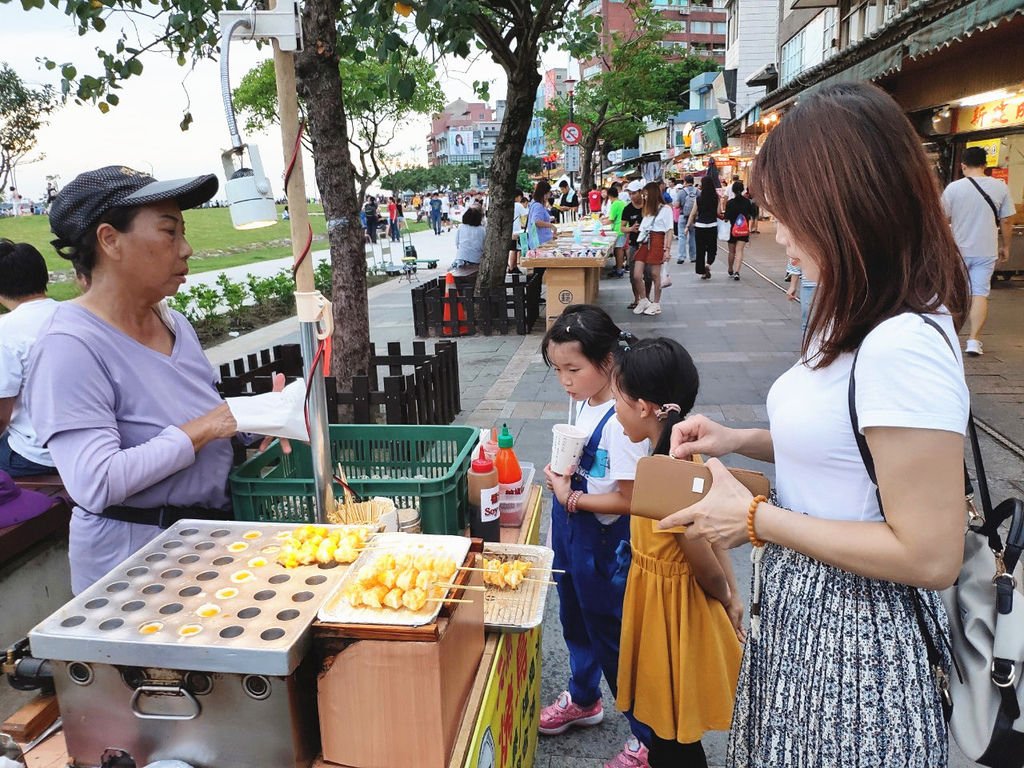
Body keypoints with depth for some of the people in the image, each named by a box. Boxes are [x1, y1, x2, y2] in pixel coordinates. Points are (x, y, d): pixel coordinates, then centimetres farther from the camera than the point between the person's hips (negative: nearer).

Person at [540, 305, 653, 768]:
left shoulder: (620, 423, -27)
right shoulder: (582, 403, 0)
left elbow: (628, 500, -26)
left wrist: (571, 498, -20)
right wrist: (560, 473, -4)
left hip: (605, 549, -9)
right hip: (572, 540, 9)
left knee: (612, 637, 8)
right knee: (576, 623, 26)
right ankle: (583, 700, 52)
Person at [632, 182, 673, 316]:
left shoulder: (665, 209, 2)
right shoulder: (648, 210, 24)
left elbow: (669, 231, -4)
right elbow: (643, 229, 16)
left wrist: (667, 249, -10)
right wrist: (639, 242, 4)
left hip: (656, 242, -6)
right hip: (644, 242, 6)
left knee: (655, 274, -2)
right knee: (636, 275, -2)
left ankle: (656, 304, 10)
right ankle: (643, 301, 15)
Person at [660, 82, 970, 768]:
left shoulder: (907, 345, -27)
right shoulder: (858, 319, 2)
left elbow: (929, 556, -25)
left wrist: (755, 518, -19)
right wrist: (742, 441, 2)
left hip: (856, 635, -8)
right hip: (803, 613, 8)